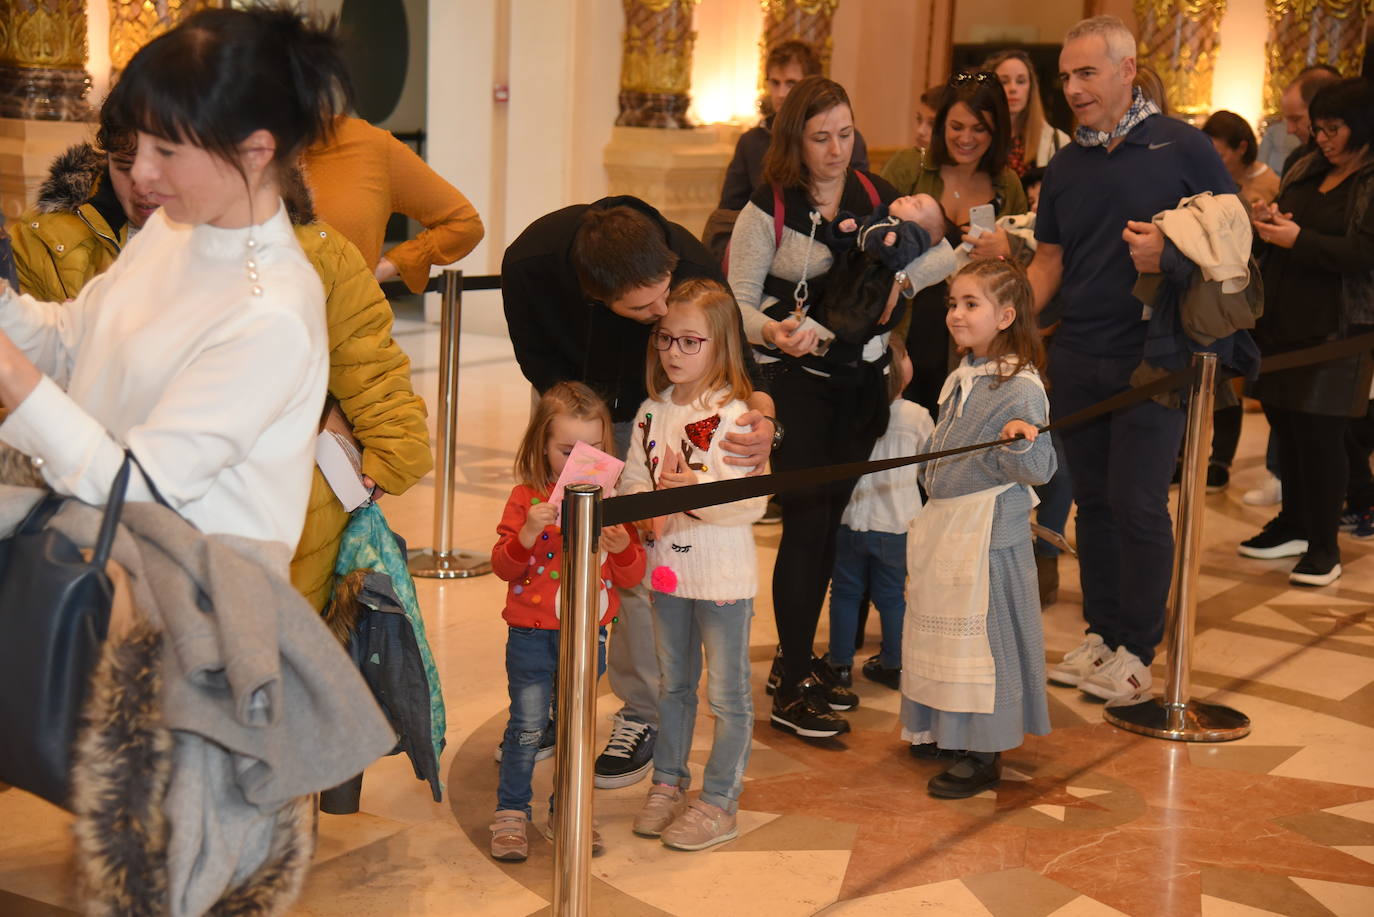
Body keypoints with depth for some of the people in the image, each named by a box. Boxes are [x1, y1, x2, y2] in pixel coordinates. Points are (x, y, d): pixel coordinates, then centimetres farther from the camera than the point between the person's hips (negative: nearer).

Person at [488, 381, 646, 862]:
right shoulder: (527, 497, -6)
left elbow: (632, 576, 2)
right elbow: (503, 567, -8)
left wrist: (623, 548, -20)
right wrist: (529, 532, -26)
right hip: (532, 635, -2)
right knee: (528, 725, 1)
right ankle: (511, 813, 14)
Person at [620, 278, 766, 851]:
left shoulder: (733, 416, -13)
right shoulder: (653, 410, 6)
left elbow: (753, 502, -17)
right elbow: (630, 480, 6)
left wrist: (696, 490, -28)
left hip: (722, 576, -6)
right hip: (666, 568, 6)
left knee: (727, 693, 4)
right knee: (673, 684, 20)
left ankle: (719, 803, 14)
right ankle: (667, 783, 33)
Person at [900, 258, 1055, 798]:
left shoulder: (1021, 388, -18)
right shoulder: (961, 378, 9)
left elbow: (1039, 470, -22)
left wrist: (1021, 443, -40)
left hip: (988, 533, -9)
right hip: (943, 526, 9)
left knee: (980, 630, -2)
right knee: (942, 627, 17)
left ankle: (982, 755, 9)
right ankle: (944, 730, 32)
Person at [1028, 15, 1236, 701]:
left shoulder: (1183, 148, -5)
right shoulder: (1065, 167, 11)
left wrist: (1171, 256, -20)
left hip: (1153, 358, -5)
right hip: (1076, 359, 5)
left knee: (1138, 504, -3)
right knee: (1094, 501, 12)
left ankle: (1137, 649, 10)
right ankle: (1100, 632, 24)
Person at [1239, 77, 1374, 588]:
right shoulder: (1306, 171, 13)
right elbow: (1285, 210, 23)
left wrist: (1299, 239, -18)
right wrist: (1274, 223, 0)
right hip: (1283, 317, 7)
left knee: (1320, 430, -6)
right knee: (1285, 423, 12)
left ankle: (1324, 545, 4)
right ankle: (1294, 525, 26)